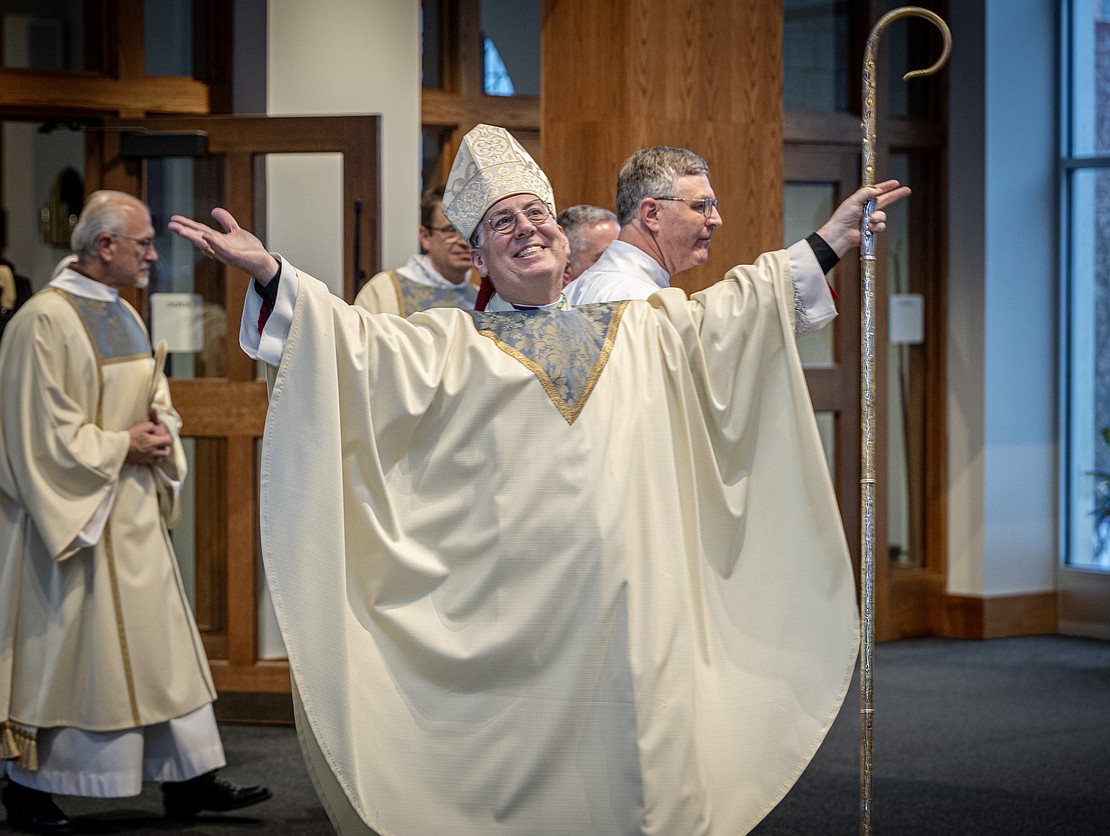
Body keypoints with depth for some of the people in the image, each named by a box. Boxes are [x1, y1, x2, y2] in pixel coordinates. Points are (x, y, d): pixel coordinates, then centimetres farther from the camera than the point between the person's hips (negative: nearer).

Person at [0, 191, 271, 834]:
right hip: (71, 511, -8)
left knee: (159, 641, 8)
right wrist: (121, 445, -14)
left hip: (134, 511, 9)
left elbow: (156, 397, 21)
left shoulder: (125, 317, 12)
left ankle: (188, 780, 13)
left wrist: (158, 431, 0)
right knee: (62, 645, -1)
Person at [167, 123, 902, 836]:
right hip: (518, 618, -3)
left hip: (634, 614, 3)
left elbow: (736, 306, 25)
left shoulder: (640, 331, 17)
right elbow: (361, 344, -6)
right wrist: (270, 274, -21)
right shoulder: (452, 344, 7)